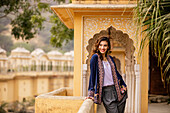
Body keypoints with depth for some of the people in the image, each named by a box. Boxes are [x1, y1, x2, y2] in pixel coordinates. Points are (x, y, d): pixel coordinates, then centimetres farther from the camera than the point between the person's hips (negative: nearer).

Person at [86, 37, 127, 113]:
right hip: (106, 92, -6)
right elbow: (92, 74, -8)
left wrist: (123, 85, 16)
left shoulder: (110, 58, 12)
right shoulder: (95, 57, -6)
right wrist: (91, 92, -11)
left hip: (118, 90, 6)